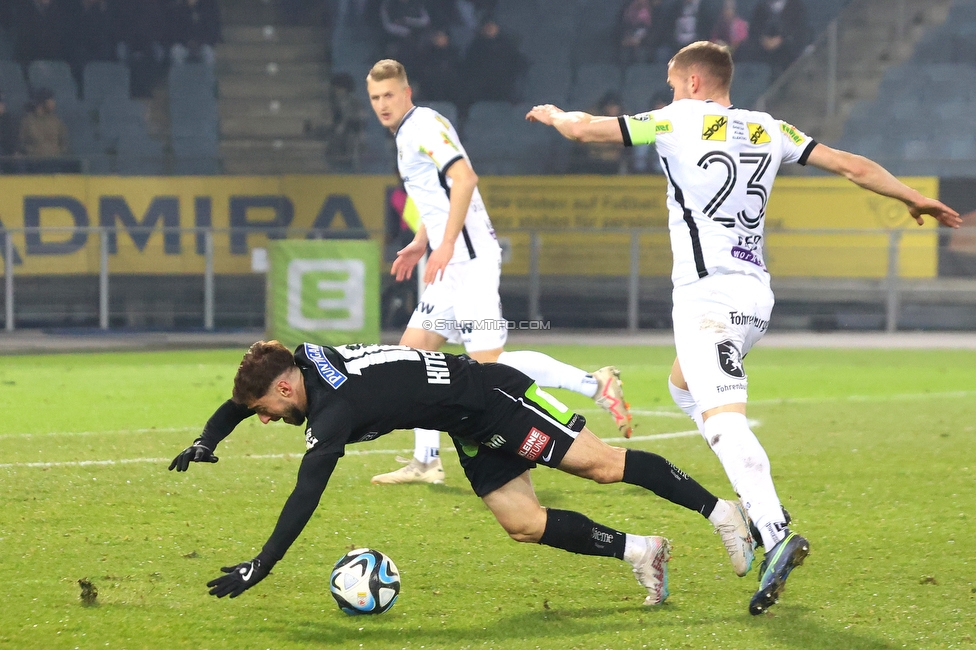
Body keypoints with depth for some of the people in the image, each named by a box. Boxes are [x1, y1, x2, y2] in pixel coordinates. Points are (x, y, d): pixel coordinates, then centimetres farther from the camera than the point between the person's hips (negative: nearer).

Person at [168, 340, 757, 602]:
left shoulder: (332, 412, -27)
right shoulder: (305, 359, -2)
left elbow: (305, 499, -33)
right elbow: (243, 394, 19)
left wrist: (261, 568, -32)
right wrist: (206, 441, 10)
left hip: (492, 396, -9)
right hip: (475, 432, 9)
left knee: (603, 465, -5)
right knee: (524, 524, 4)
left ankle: (720, 511, 3)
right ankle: (640, 552, 10)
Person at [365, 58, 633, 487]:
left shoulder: (424, 125, -10)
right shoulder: (407, 134, 20)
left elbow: (464, 178, -22)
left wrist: (446, 244, -25)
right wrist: (421, 242, 26)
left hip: (468, 256, -10)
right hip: (452, 263, 10)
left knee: (488, 362, -15)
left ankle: (594, 385, -10)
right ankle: (426, 462, 10)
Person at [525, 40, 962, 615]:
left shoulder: (679, 120, -2)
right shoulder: (768, 130, 13)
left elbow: (585, 129, -1)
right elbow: (853, 165, 14)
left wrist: (555, 115, 22)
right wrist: (917, 199, 27)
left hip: (708, 296, -7)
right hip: (757, 295, 7)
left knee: (722, 415, -20)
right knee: (685, 384, 28)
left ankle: (776, 534, -40)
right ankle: (757, 498, 14)